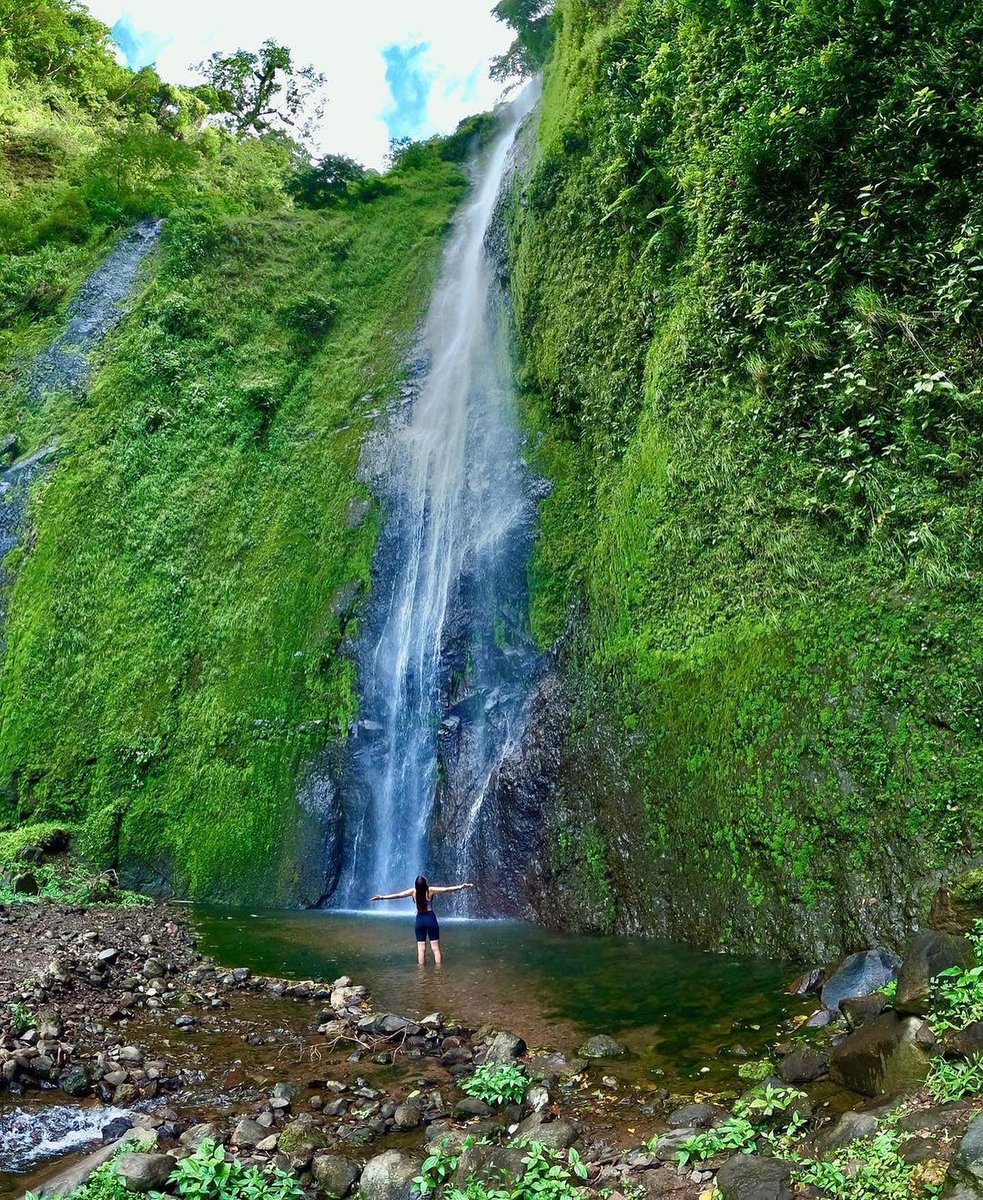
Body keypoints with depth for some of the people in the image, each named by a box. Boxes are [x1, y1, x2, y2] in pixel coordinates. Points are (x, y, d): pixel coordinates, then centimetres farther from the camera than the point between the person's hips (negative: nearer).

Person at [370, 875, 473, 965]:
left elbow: (398, 895, -6)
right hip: (431, 918, -2)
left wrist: (382, 897, 0)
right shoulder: (431, 890, -13)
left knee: (421, 949, 9)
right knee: (436, 948, 4)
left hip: (420, 919, 2)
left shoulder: (413, 891, -8)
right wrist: (461, 887, -18)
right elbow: (446, 889, -18)